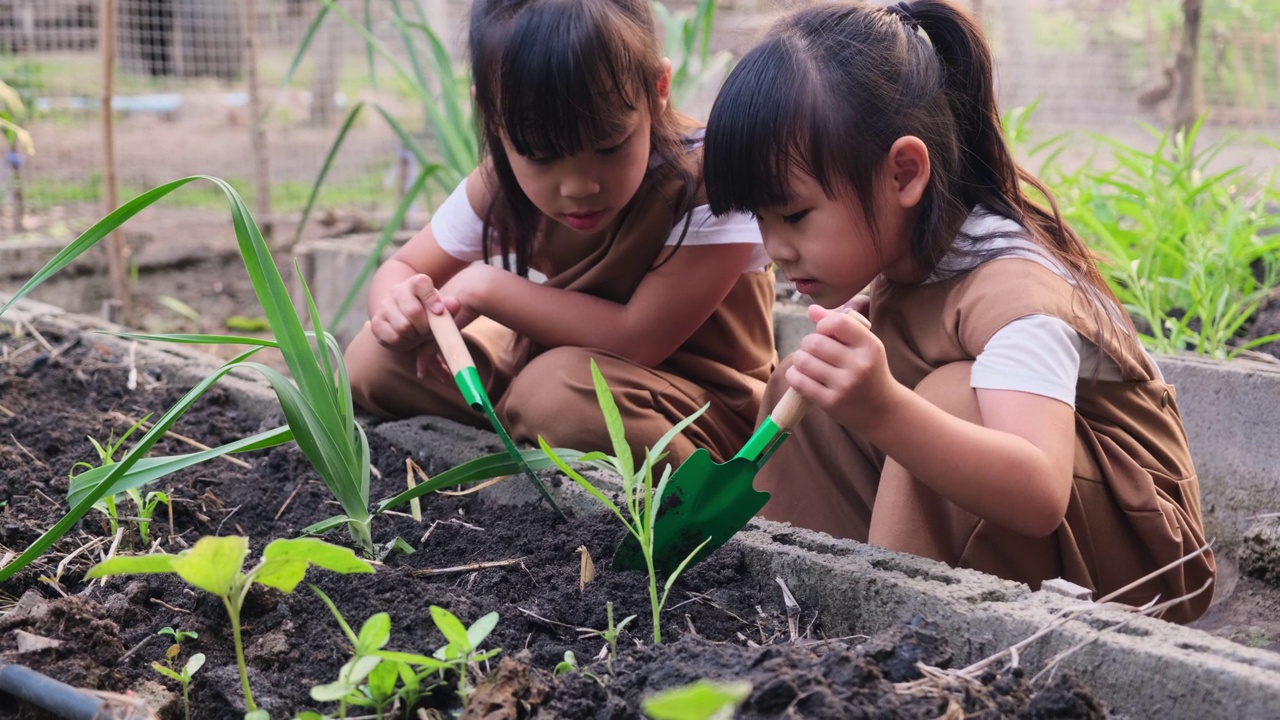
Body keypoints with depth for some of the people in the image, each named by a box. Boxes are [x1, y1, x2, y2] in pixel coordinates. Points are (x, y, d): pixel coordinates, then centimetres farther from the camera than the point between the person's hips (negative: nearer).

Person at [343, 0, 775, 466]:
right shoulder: (501, 184, -12)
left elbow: (639, 339, -32)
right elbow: (401, 270, 1)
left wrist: (487, 288, -25)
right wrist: (400, 309, -25)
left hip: (710, 406, -5)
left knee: (558, 388, -36)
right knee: (374, 362, -6)